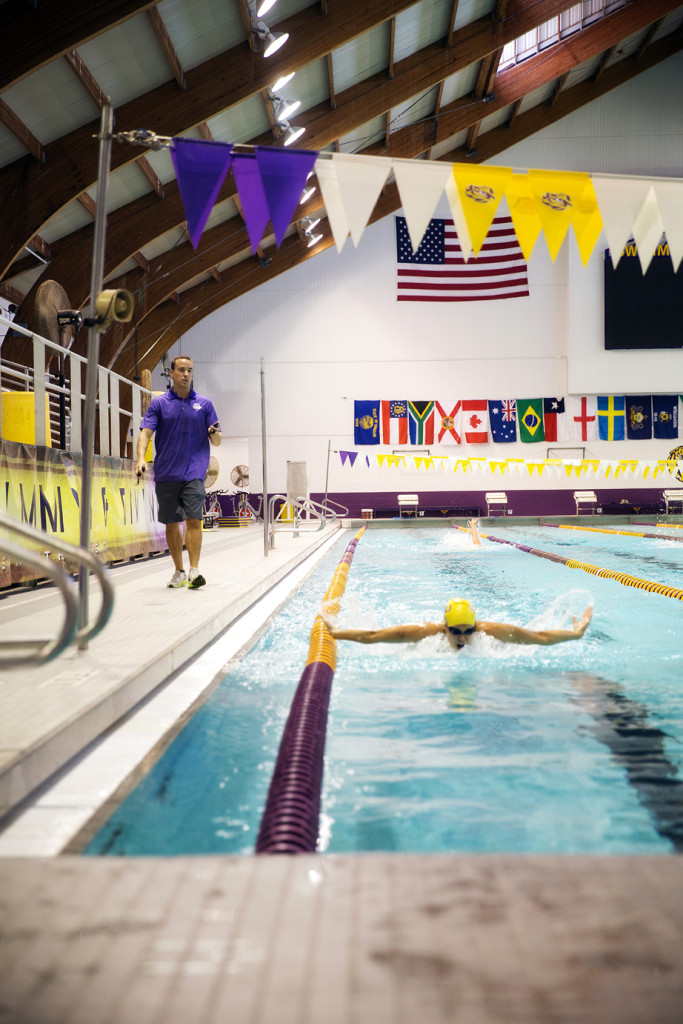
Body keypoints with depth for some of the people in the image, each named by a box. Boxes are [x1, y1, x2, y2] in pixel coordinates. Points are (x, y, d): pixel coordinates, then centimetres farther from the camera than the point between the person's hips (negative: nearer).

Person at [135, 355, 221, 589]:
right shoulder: (159, 403, 6)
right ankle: (179, 572, 18)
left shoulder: (204, 404, 8)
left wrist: (214, 434, -15)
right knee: (171, 523, 6)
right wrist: (141, 458, -20)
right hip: (165, 473, 1)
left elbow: (216, 441, 9)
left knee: (193, 519, -13)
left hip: (193, 472, -1)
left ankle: (194, 571, -15)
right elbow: (146, 432, -3)